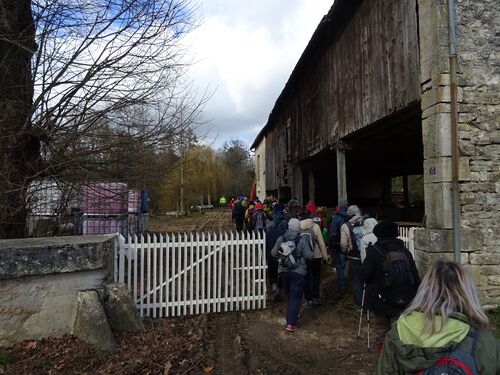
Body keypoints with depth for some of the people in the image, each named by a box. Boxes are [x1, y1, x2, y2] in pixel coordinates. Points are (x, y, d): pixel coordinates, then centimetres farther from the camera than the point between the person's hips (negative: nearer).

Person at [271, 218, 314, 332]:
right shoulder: (303, 239, -12)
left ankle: (291, 316, 38)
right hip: (298, 271, -4)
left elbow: (273, 253, 0)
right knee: (295, 297, 2)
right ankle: (291, 323, -2)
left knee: (290, 295, 22)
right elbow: (308, 255, -14)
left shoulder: (281, 238, -3)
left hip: (283, 271, 4)